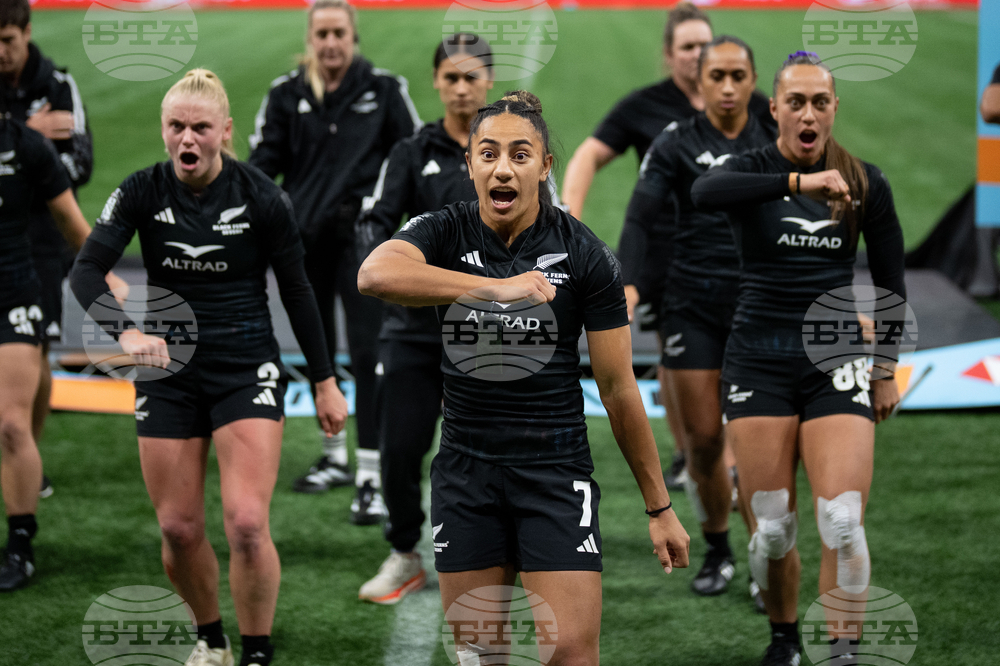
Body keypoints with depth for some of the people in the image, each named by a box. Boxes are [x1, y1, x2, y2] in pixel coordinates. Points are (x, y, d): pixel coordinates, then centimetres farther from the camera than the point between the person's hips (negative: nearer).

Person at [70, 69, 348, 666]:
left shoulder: (262, 196, -9)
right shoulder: (143, 192, -6)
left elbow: (297, 292, 0)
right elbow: (87, 270, -15)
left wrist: (326, 382, 3)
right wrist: (126, 332, -34)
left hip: (247, 370, -2)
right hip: (167, 370, 3)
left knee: (246, 524, -15)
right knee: (178, 528, 5)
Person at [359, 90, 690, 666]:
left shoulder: (586, 255, -5)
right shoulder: (444, 233, -3)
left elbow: (619, 387, 0)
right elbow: (375, 274, -27)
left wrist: (660, 507, 1)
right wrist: (496, 288, -36)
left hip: (556, 468, -2)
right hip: (466, 465, 2)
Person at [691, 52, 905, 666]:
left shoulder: (866, 183, 3)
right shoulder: (753, 171, -3)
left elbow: (890, 281, 12)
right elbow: (704, 192, -29)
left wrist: (886, 371, 13)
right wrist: (800, 182, -39)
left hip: (836, 361, 1)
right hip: (760, 362, 0)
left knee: (842, 523, -14)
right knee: (772, 529, 0)